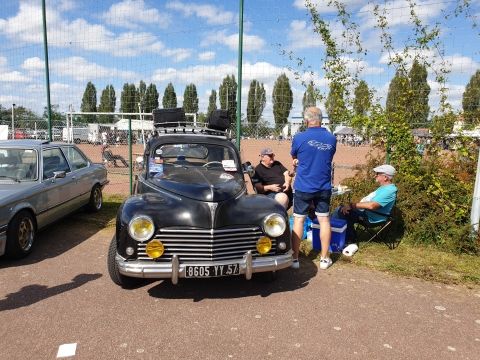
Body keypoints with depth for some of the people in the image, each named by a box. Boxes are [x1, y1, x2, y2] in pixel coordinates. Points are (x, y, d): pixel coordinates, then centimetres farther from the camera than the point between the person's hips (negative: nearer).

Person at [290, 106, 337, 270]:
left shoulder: (300, 138, -11)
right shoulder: (332, 139, 1)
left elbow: (293, 156, 6)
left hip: (303, 187, -3)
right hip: (324, 188, 3)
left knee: (299, 220, 7)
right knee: (324, 220, 11)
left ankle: (295, 258, 13)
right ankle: (324, 259, 19)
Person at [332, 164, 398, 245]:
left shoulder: (389, 190, -21)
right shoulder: (385, 187, 13)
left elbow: (372, 205, -31)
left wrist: (353, 205, -22)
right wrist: (352, 205, 7)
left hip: (370, 217, -10)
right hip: (365, 212, 10)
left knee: (341, 210, -15)